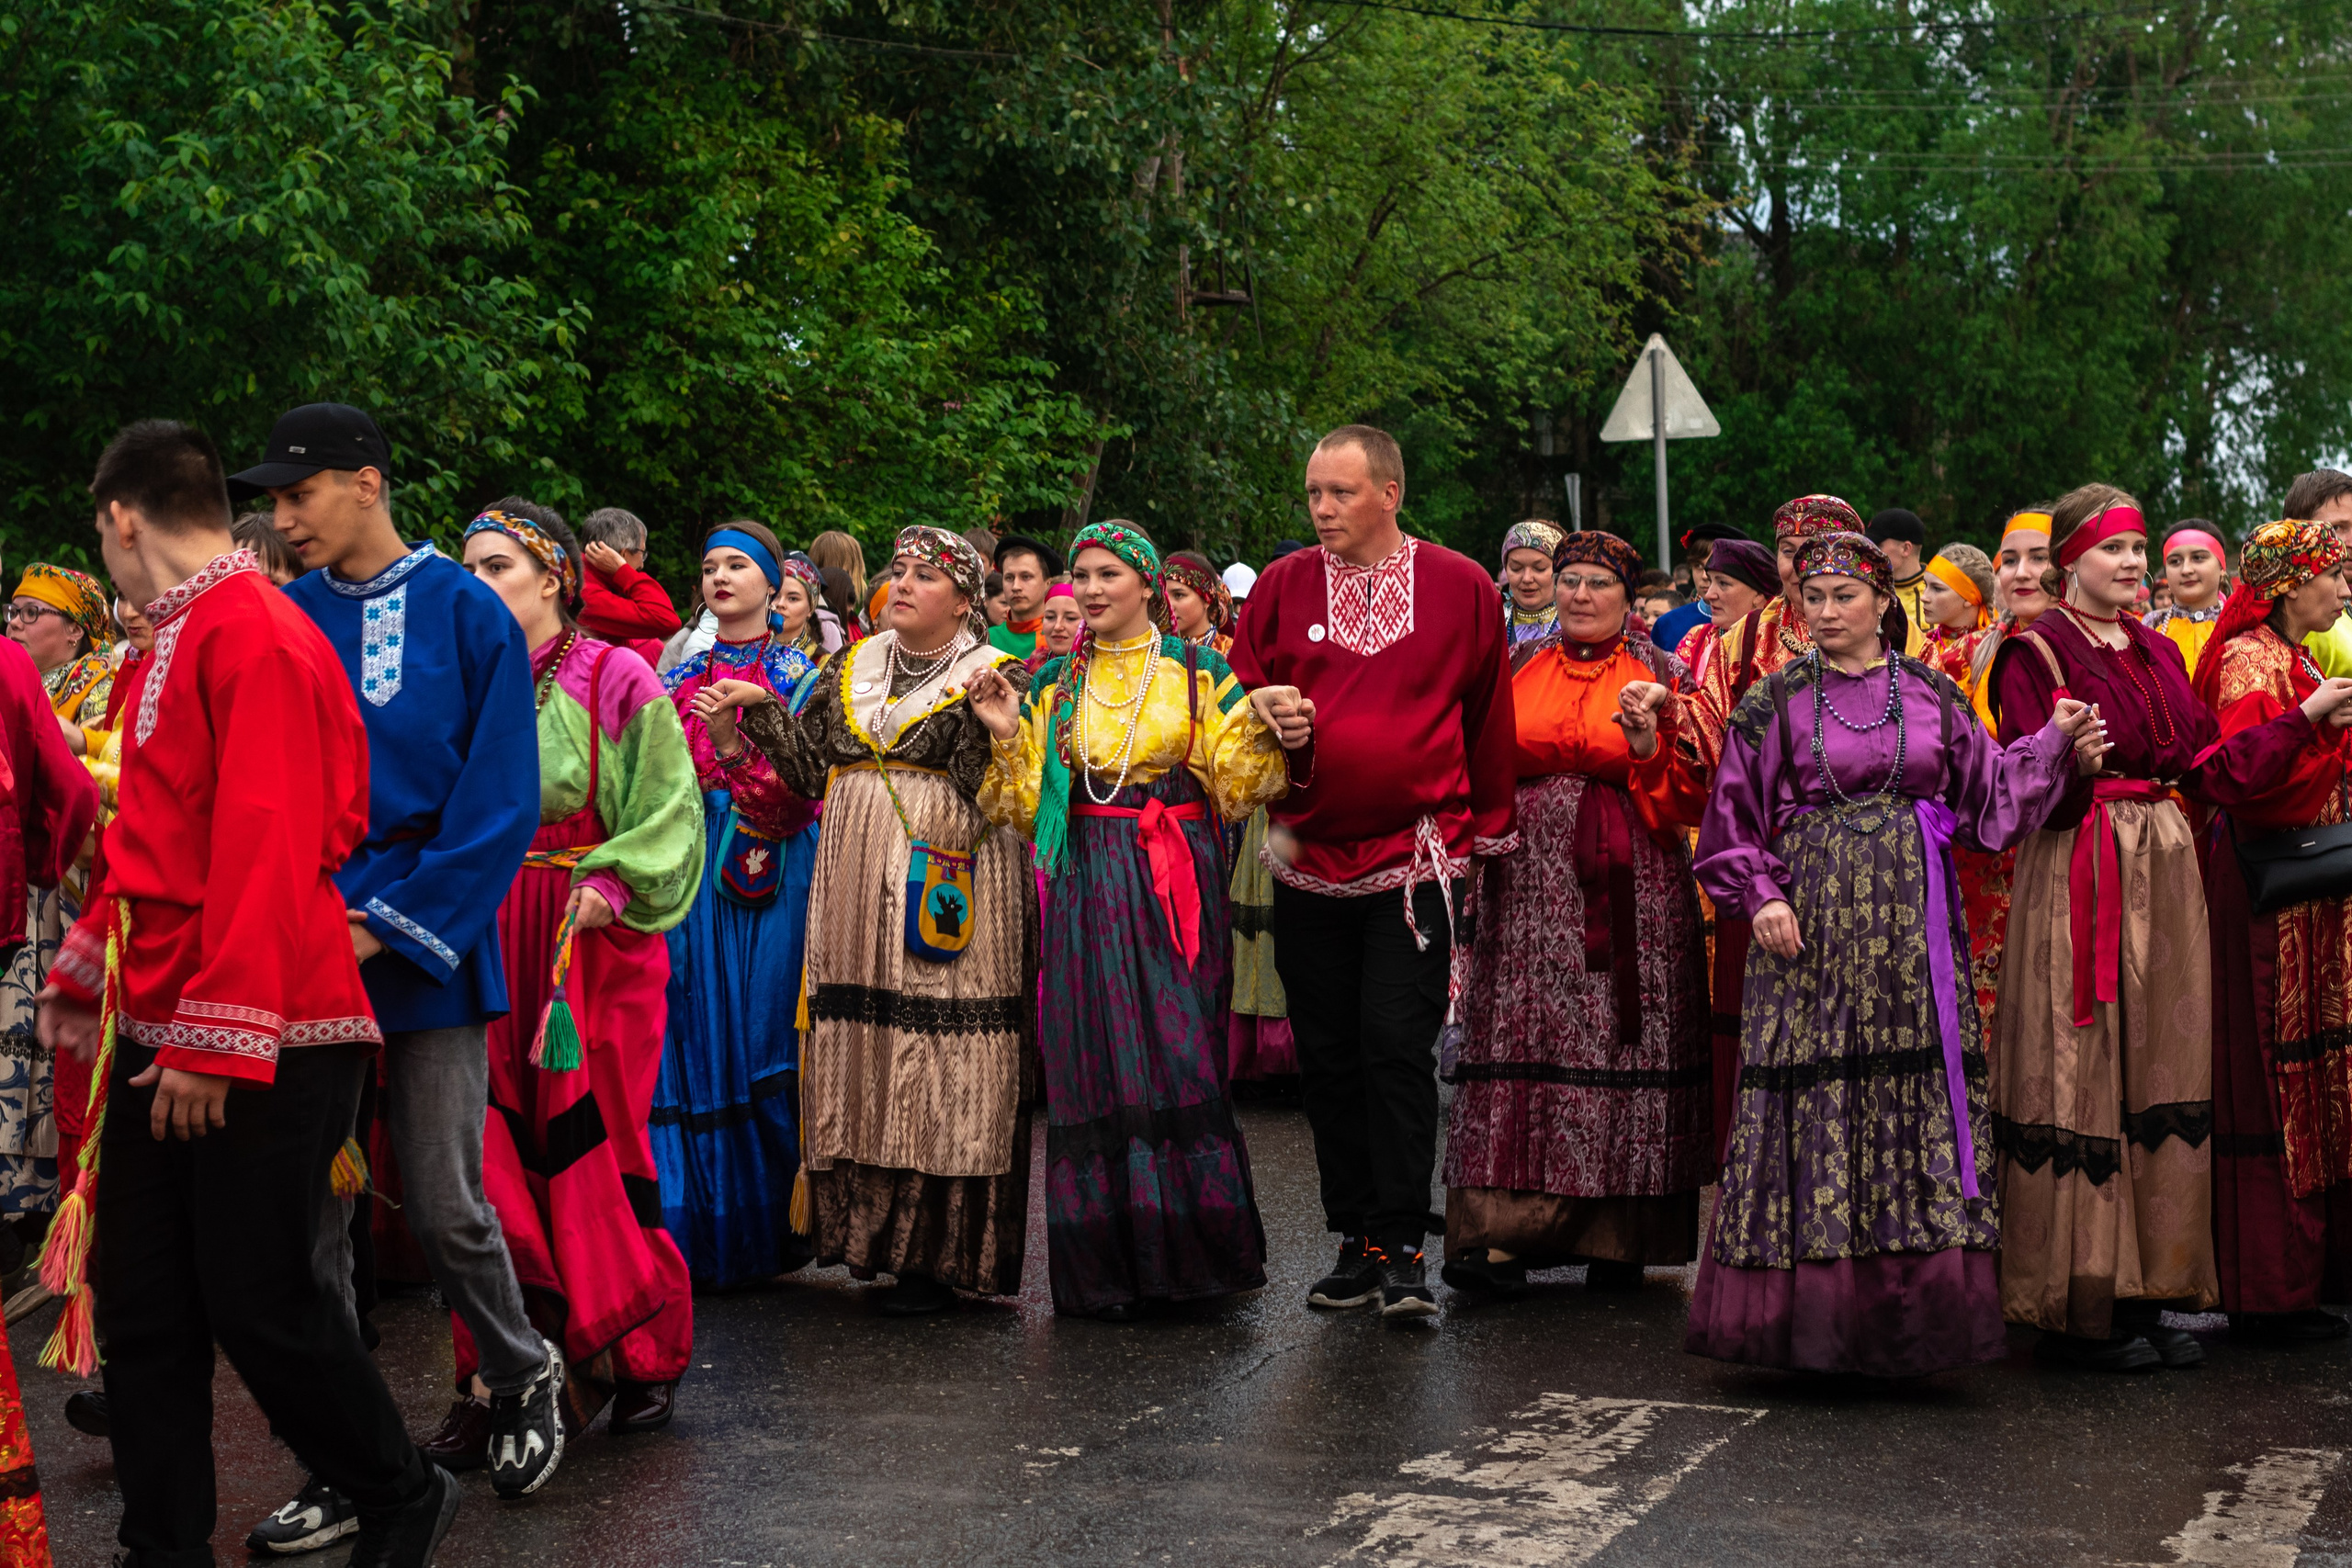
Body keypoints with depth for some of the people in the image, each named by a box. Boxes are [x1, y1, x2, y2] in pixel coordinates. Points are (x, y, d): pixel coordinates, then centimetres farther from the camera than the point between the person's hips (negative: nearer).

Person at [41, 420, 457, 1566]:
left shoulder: (255, 636, -15)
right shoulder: (178, 641, 15)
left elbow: (267, 851, -22)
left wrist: (212, 1041, -23)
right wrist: (85, 974, 24)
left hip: (257, 1044, -9)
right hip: (162, 1033, 9)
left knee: (257, 1302, -1)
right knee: (139, 1300, 9)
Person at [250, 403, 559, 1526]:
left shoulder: (464, 613, -3)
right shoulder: (284, 619, 7)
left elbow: (498, 801, -6)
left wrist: (389, 922, -10)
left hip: (423, 949, -3)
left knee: (443, 1206, -1)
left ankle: (522, 1378, 27)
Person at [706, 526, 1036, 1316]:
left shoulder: (996, 675, 1)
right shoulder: (850, 669, 16)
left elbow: (1000, 790, -11)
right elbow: (810, 770, 13)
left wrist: (976, 716, -25)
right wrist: (759, 709, 5)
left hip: (951, 891, -5)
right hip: (858, 891, 5)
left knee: (943, 1059, -5)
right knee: (860, 1051, 6)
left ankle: (938, 1256, 0)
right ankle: (869, 1231, 17)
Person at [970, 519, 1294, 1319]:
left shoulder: (1197, 671, 5)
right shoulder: (1054, 686, 12)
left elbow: (1232, 789, 1)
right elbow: (1033, 807, 9)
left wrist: (1258, 729, -16)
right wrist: (1008, 736, -4)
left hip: (1173, 884, -2)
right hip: (1087, 885, 2)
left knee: (1180, 1053, -6)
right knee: (1094, 1063, -1)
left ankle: (1190, 1245, 5)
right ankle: (1110, 1261, 5)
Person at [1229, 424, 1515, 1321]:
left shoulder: (1460, 588, 2)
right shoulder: (1282, 587, 6)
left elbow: (1490, 718, 9)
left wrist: (1486, 830, 11)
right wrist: (1273, 726, -9)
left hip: (1418, 858, -3)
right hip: (1309, 859, 3)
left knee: (1397, 1046, -10)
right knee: (1328, 1059, 6)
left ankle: (1401, 1249, -3)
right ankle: (1355, 1240, 17)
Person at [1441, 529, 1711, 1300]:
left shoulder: (1662, 676, 6)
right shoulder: (1516, 668, 12)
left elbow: (1689, 799, 1)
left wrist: (1647, 743, -14)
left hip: (1629, 897, -1)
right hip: (1528, 889, 2)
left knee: (1620, 1050, -1)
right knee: (1519, 1044, -5)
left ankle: (1618, 1240, 9)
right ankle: (1500, 1231, -6)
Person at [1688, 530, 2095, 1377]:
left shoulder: (1932, 696, 11)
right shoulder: (1776, 702, 5)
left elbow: (1988, 791, 10)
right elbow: (1736, 814, 3)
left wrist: (2054, 742, 0)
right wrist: (1761, 894, -9)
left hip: (1913, 921, 2)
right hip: (1813, 916, -2)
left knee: (1921, 1092, -1)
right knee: (1816, 1098, -4)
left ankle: (1911, 1312, 5)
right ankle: (1817, 1308, 4)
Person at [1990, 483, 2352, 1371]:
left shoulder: (2158, 655, 17)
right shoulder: (2036, 654, -4)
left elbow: (2213, 768, 14)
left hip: (2164, 875, 7)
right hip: (2079, 880, -7)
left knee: (2160, 1076, 7)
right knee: (2080, 1078, -5)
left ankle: (2148, 1289, 15)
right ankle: (2080, 1308, 2)